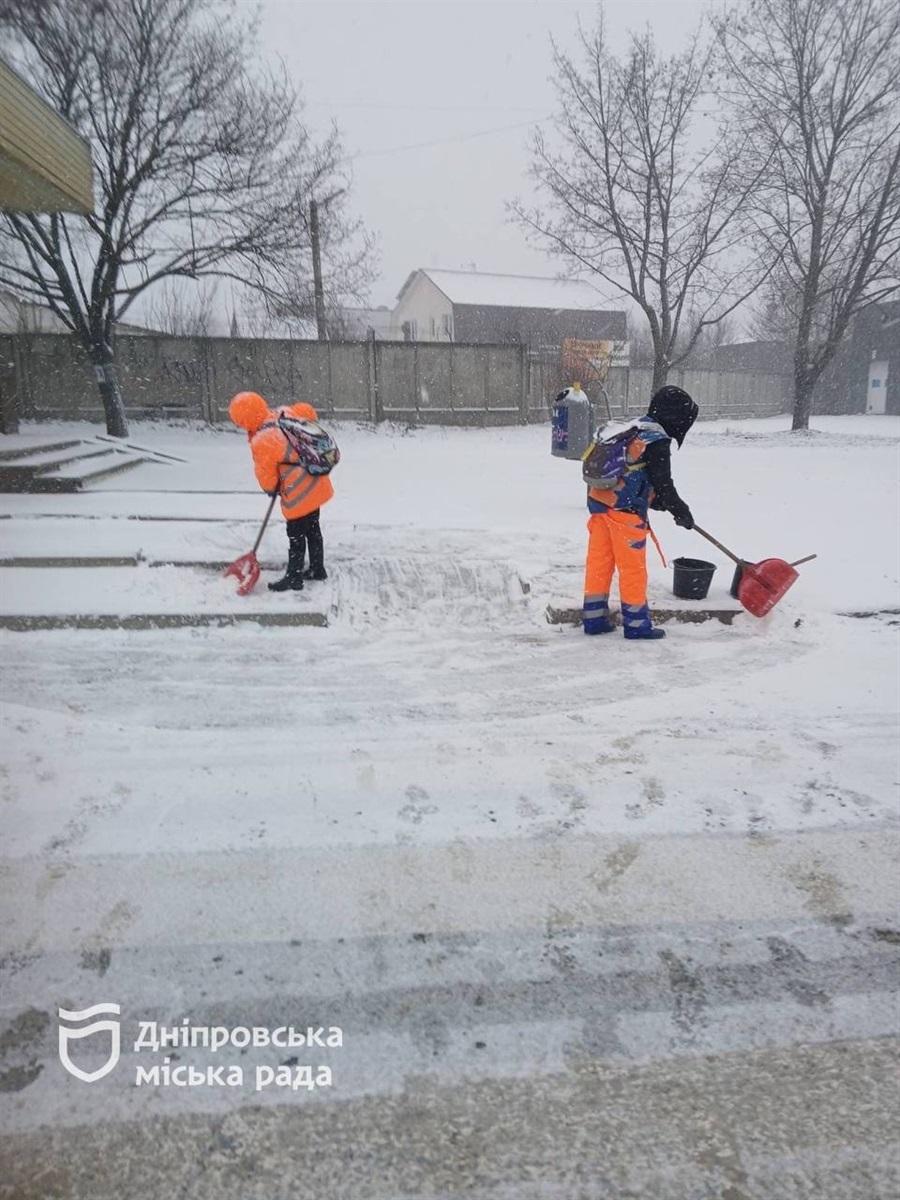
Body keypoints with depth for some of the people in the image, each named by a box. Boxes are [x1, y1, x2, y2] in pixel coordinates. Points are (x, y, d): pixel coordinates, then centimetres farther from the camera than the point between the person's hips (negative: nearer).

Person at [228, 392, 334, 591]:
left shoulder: (261, 442, -23)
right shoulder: (284, 413, -4)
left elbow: (266, 475, -9)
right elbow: (309, 412, 14)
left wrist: (271, 489, 13)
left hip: (299, 493, -8)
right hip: (316, 485, 8)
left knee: (296, 536, 4)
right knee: (312, 528, 21)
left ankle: (294, 579, 16)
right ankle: (318, 569, 34)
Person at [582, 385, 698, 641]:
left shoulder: (634, 430, 17)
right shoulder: (657, 441, -11)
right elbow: (662, 484, -11)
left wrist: (659, 502, 25)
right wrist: (681, 512, 2)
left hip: (600, 502, 9)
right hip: (625, 511, -9)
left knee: (599, 561, 12)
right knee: (633, 567, 2)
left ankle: (594, 619, 21)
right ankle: (636, 624, 12)